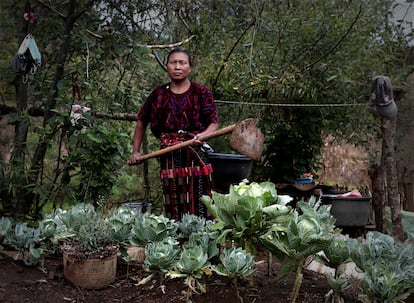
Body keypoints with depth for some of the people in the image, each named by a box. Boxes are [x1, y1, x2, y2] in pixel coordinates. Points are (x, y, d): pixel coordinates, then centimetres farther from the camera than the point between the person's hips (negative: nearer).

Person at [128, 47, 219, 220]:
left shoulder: (201, 93, 4)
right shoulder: (158, 95, 11)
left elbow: (214, 123, -2)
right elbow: (141, 122, 21)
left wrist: (202, 135, -23)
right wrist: (135, 152, 15)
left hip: (195, 156, -2)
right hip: (169, 158, 2)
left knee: (199, 207, -5)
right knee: (173, 209, 4)